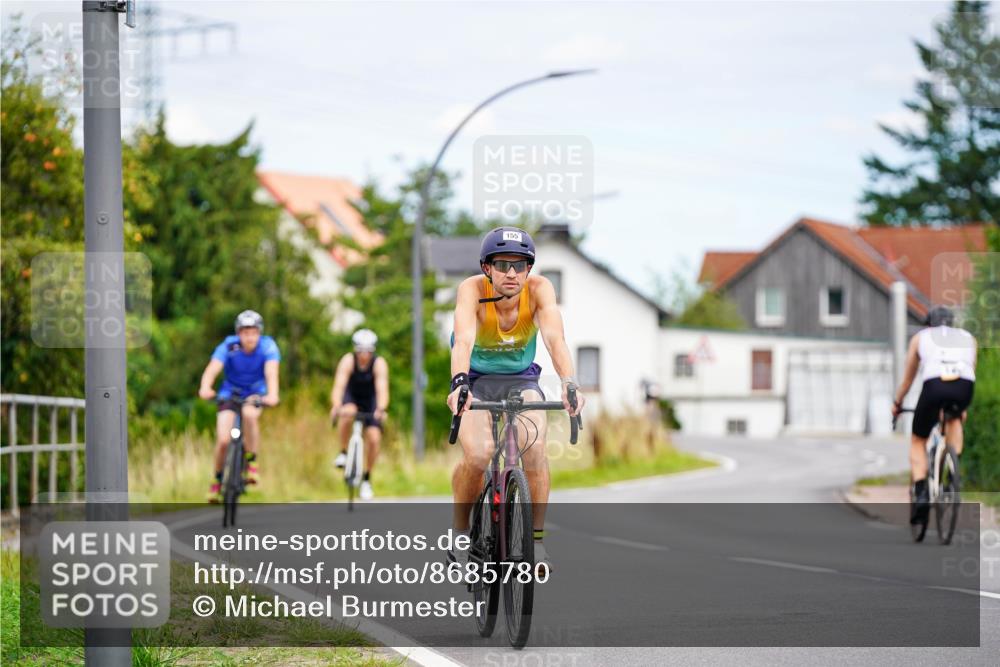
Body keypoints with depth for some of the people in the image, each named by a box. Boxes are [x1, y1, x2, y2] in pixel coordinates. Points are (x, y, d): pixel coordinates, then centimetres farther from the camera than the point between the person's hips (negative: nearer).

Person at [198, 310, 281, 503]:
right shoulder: (229, 346, -22)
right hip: (230, 392, 0)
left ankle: (251, 460, -15)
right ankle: (218, 478, 11)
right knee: (223, 440, -16)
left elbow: (271, 372, -37)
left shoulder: (268, 347, -22)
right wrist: (205, 388, -57)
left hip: (256, 393, 0)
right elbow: (212, 369, -36)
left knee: (249, 414, -35)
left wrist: (272, 395, -57)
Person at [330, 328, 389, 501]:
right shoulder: (348, 361, -27)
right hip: (351, 398, -1)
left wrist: (381, 409, -57)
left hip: (370, 402, 1)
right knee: (348, 412, -36)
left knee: (374, 438, -14)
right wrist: (336, 407, -56)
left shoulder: (379, 364, -26)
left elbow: (382, 389, -38)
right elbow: (339, 385, -38)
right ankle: (343, 452, -15)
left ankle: (367, 479, 6)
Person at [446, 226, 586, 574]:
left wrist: (569, 384, -56)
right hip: (477, 379, -1)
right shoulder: (472, 290, -28)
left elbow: (554, 337, -39)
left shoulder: (539, 289, -24)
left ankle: (536, 538, -11)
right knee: (477, 456, -25)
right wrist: (459, 384, -63)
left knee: (534, 448, -26)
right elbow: (464, 340, -44)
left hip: (521, 379, 1)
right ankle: (460, 531, 0)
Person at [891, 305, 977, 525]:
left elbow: (907, 378, 36)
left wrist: (897, 404, 51)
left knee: (918, 441, 18)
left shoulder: (920, 337, 29)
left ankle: (921, 493, -1)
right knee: (954, 418, 36)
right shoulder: (967, 338, 33)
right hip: (964, 388, 2)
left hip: (935, 385, -2)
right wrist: (962, 406, 54)